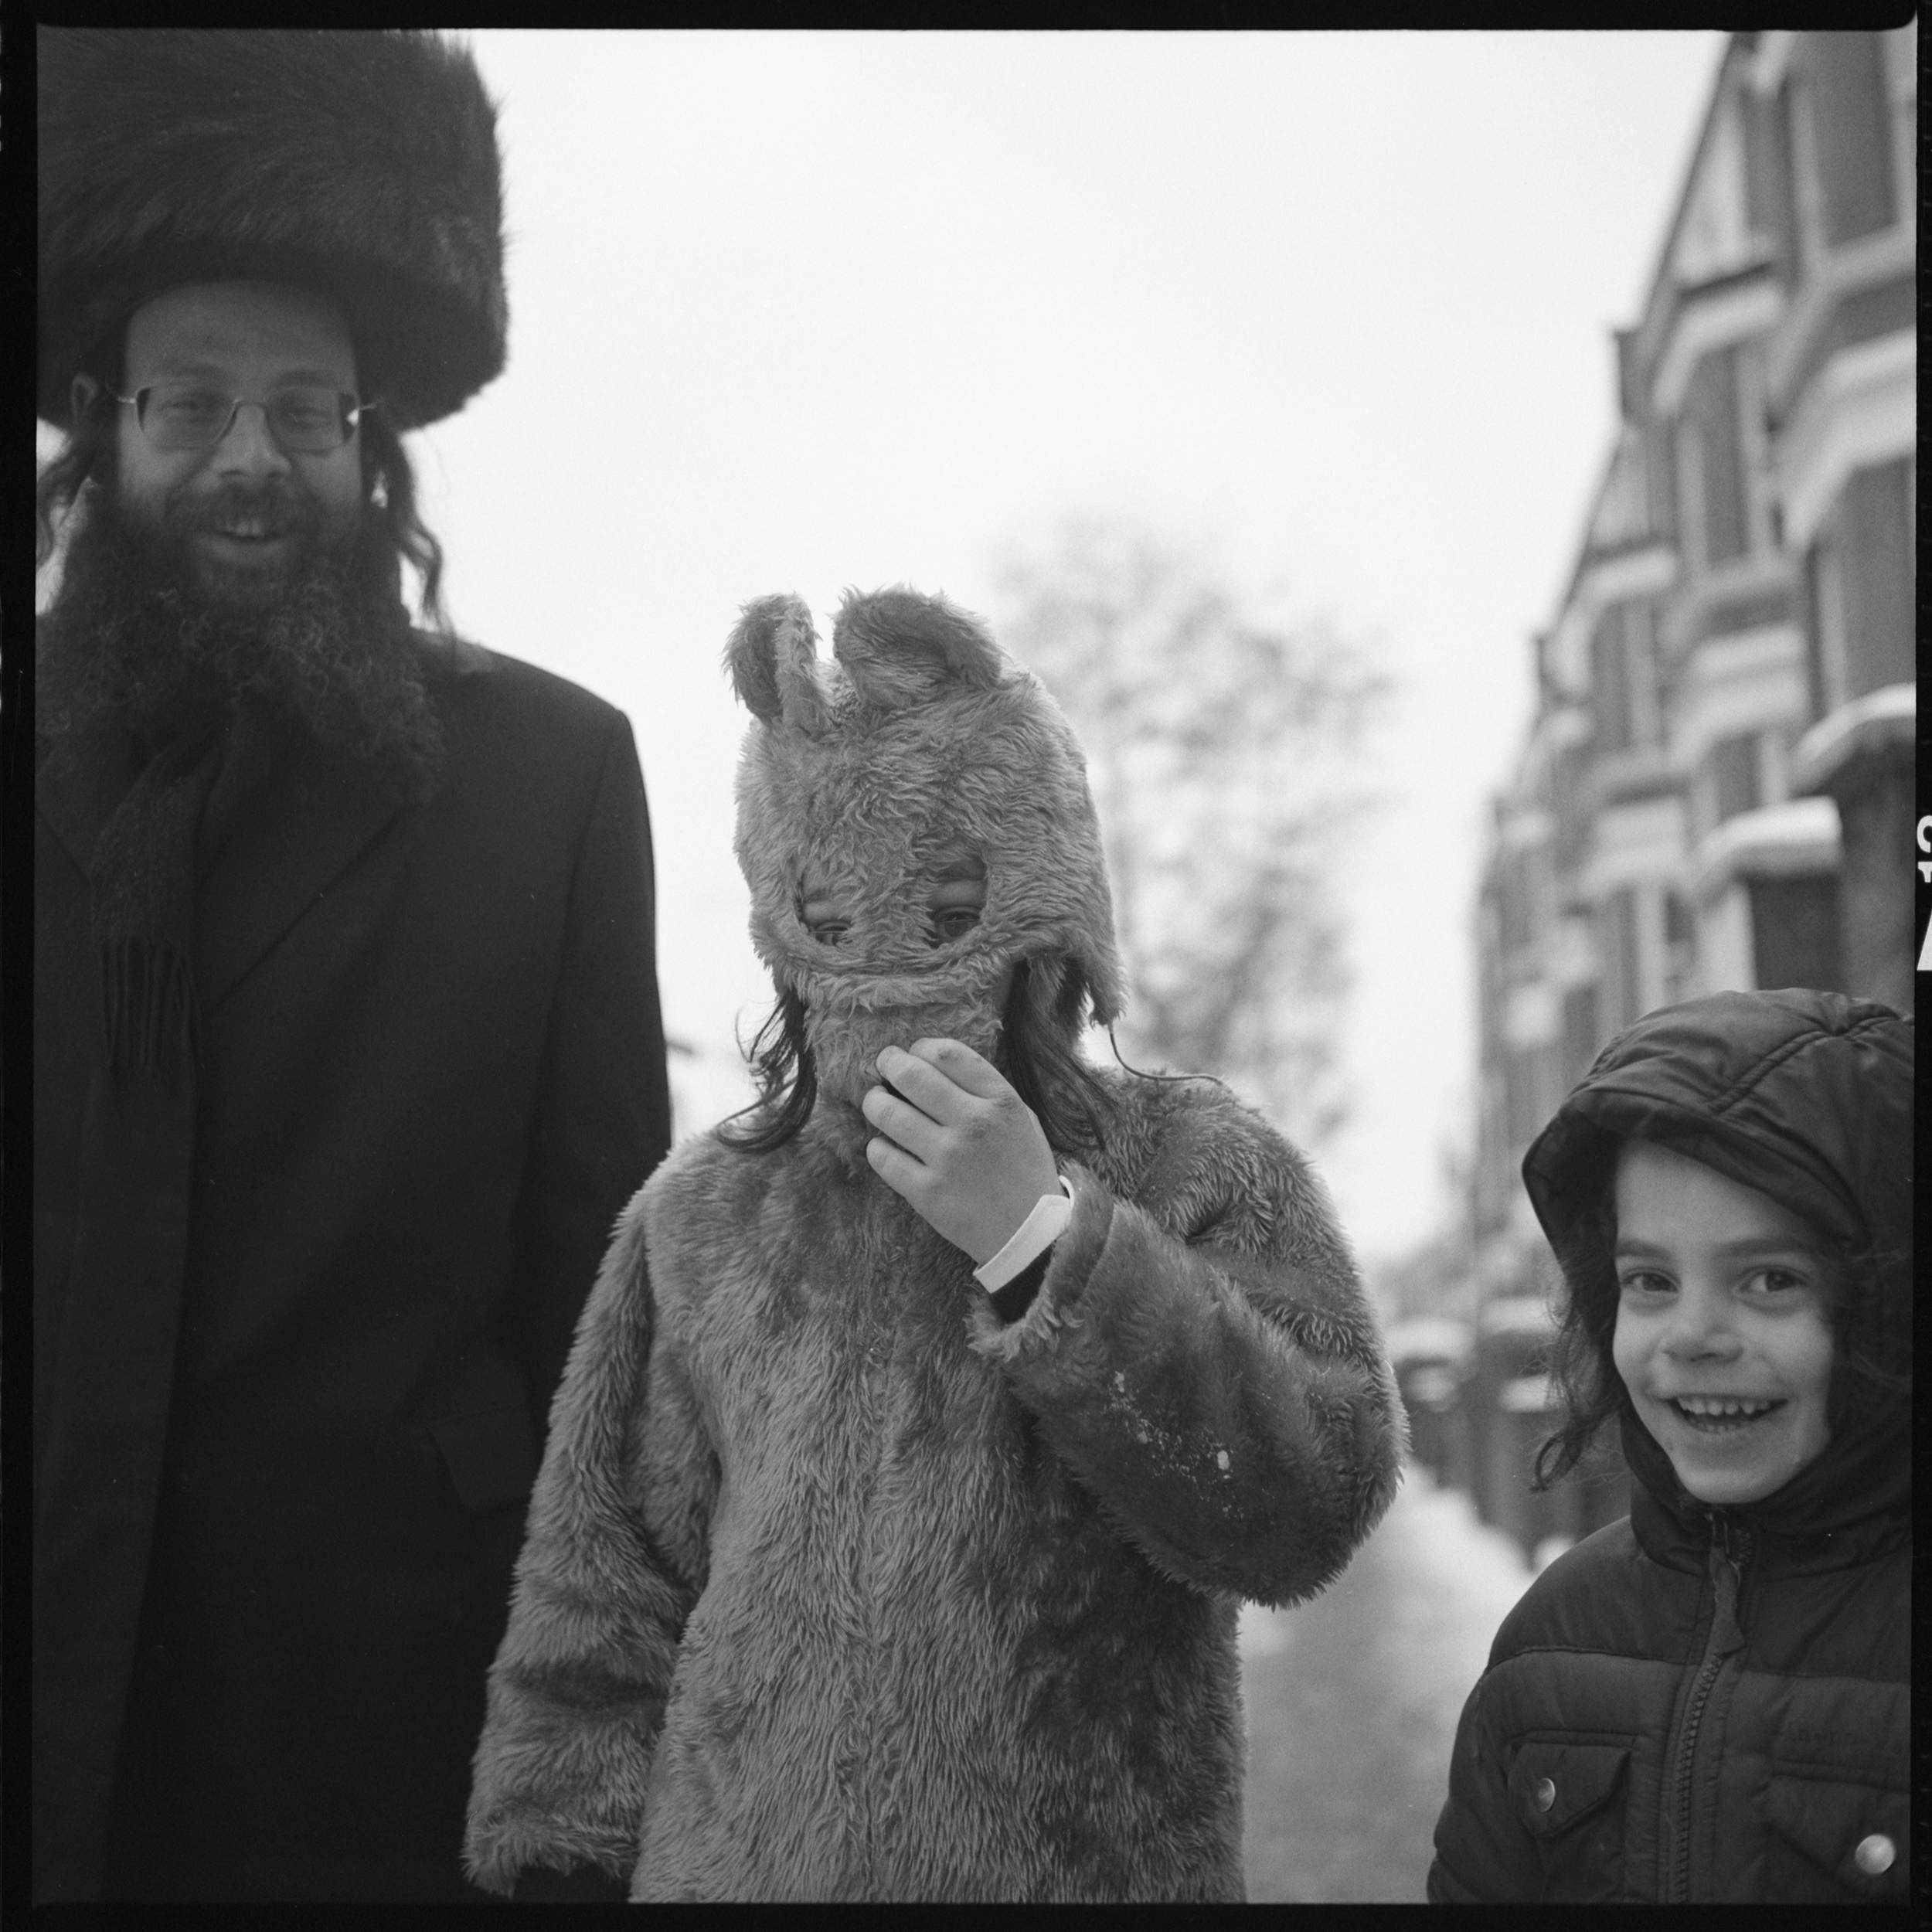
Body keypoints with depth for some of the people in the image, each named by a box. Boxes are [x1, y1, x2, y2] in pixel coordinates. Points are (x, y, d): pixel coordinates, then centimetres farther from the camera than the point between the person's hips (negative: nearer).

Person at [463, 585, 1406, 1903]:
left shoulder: (1202, 1173, -3)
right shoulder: (704, 1219, 2)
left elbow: (1313, 1509, -16)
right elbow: (597, 1627, 4)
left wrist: (1047, 1245, -21)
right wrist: (576, 1866, -2)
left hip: (1098, 1862, -1)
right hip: (728, 1858, 2)